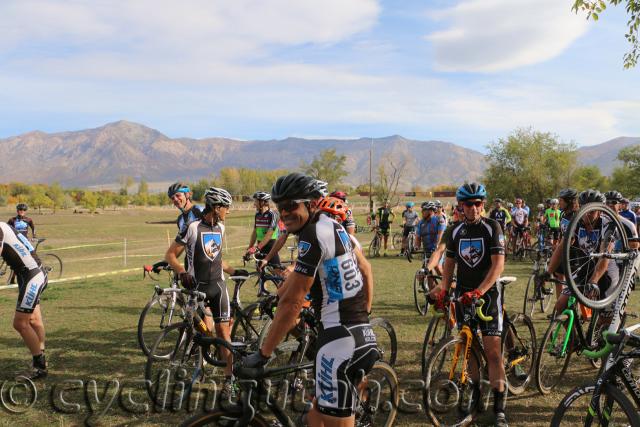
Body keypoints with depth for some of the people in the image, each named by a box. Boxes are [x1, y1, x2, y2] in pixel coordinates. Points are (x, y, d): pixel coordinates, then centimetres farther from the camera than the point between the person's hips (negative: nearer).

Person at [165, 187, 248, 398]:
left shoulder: (220, 228, 9)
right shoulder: (193, 227, -12)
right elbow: (170, 255, -9)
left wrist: (234, 271, 15)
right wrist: (182, 272, -24)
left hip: (217, 285, 4)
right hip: (196, 286, -4)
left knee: (223, 331, 0)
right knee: (207, 329, -15)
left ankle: (228, 378, 7)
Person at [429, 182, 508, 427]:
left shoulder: (492, 227, -7)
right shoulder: (456, 231, 7)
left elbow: (498, 264, -15)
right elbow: (450, 262, 13)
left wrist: (479, 291, -25)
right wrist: (442, 287, -3)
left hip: (487, 294, -4)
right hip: (463, 294, 4)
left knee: (492, 352, -8)